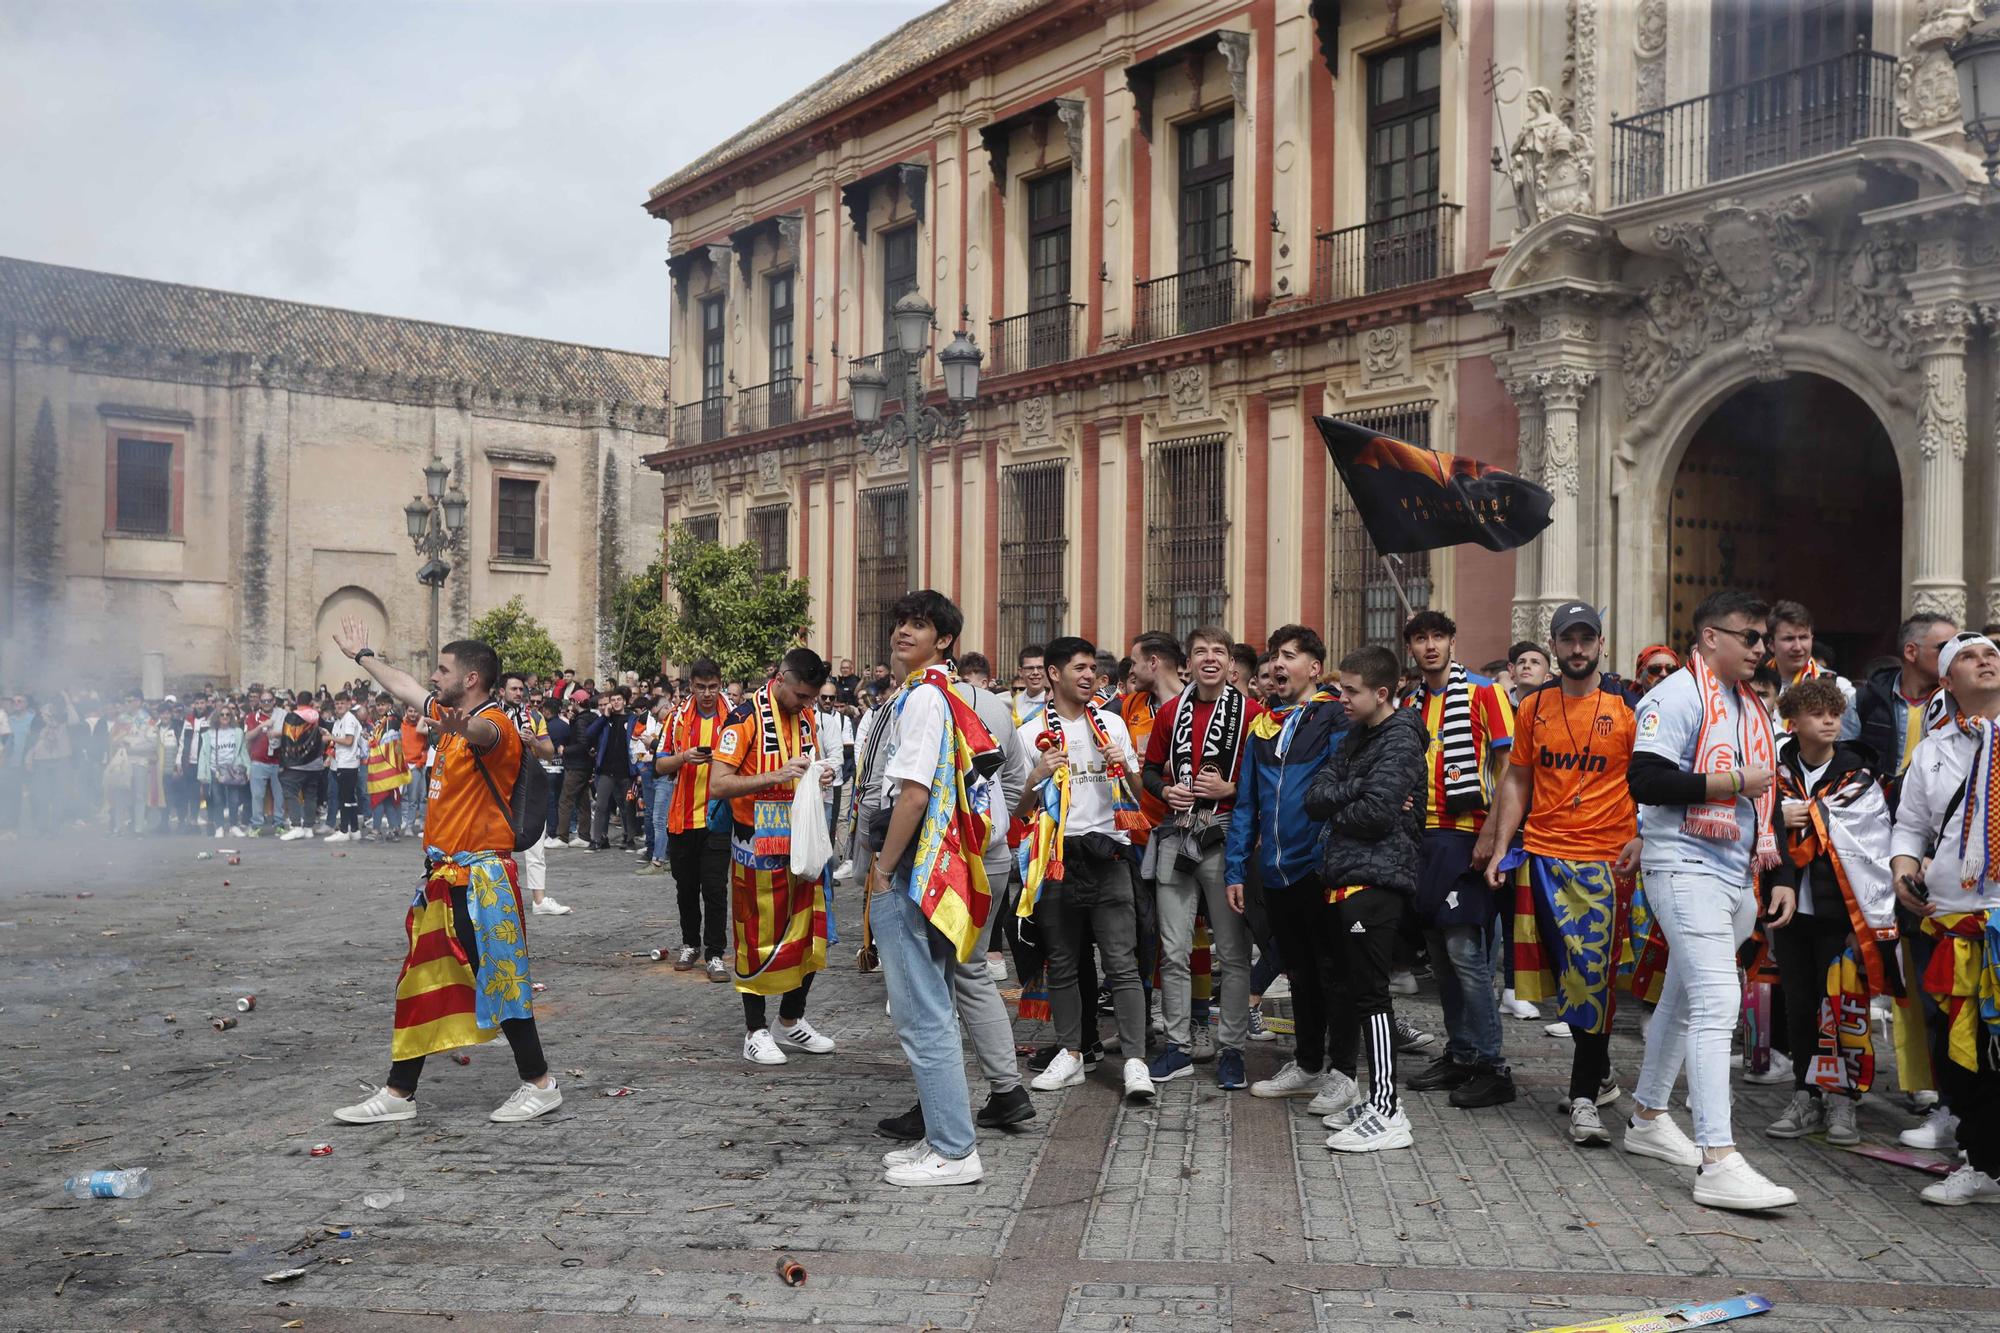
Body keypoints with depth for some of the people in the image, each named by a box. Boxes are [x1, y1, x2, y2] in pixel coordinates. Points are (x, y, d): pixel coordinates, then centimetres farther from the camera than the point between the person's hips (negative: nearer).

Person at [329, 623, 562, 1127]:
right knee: (421, 984, 14)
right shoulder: (450, 717, 13)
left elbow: (484, 734, -42)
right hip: (444, 877, 10)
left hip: (481, 880, -10)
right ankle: (398, 1093, 23)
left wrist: (464, 727, -65)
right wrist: (363, 655, 44)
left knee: (499, 981, -5)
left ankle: (539, 1085, 9)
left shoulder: (495, 724, -15)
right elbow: (406, 687, 31)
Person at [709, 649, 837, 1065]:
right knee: (759, 937, 2)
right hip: (759, 847, -7)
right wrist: (777, 776, -28)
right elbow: (718, 785, -19)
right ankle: (756, 1031, 14)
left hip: (801, 843, 7)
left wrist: (817, 778, -1)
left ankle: (791, 1022, 25)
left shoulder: (806, 717, 8)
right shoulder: (746, 718, -13)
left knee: (809, 933, 11)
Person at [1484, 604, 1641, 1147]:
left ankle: (1584, 1098, -1)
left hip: (1602, 858, -4)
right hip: (1541, 855, 4)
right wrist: (1500, 849, 7)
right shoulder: (1533, 707, 10)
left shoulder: (1627, 708, 0)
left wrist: (1641, 838, -12)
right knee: (1560, 972, 8)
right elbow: (1516, 781, 13)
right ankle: (1600, 1072, 27)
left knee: (1591, 974, -7)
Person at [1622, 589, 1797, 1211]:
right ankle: (1718, 1163, -18)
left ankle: (1647, 1118, 30)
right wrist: (1732, 782, -18)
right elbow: (1646, 781, -20)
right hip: (1685, 866, -9)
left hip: (1736, 874, 9)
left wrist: (1778, 874, 19)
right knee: (1717, 1001, -16)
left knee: (1684, 999, 16)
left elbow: (1764, 797, 25)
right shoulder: (1678, 695, -9)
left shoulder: (1752, 708, 19)